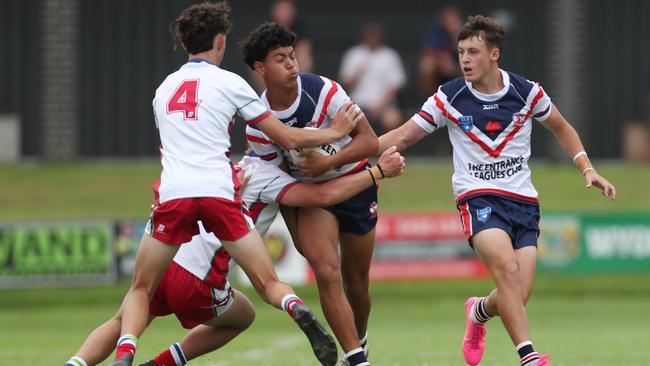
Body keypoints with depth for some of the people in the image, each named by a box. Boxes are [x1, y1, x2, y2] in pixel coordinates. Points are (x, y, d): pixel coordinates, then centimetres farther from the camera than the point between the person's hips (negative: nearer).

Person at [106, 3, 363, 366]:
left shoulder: (164, 88, 22)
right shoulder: (229, 83, 10)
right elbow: (288, 138, 12)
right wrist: (335, 132, 28)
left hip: (173, 194, 2)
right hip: (218, 192, -2)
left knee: (141, 290, 12)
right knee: (270, 283, 6)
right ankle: (298, 310, -26)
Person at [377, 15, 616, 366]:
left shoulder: (527, 92, -1)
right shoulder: (449, 98, -4)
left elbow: (561, 128, 18)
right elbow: (403, 136, 2)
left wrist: (587, 169, 8)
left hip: (523, 201, 2)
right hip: (478, 198, -2)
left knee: (517, 296, -10)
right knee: (506, 266, -30)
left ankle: (479, 312, 26)